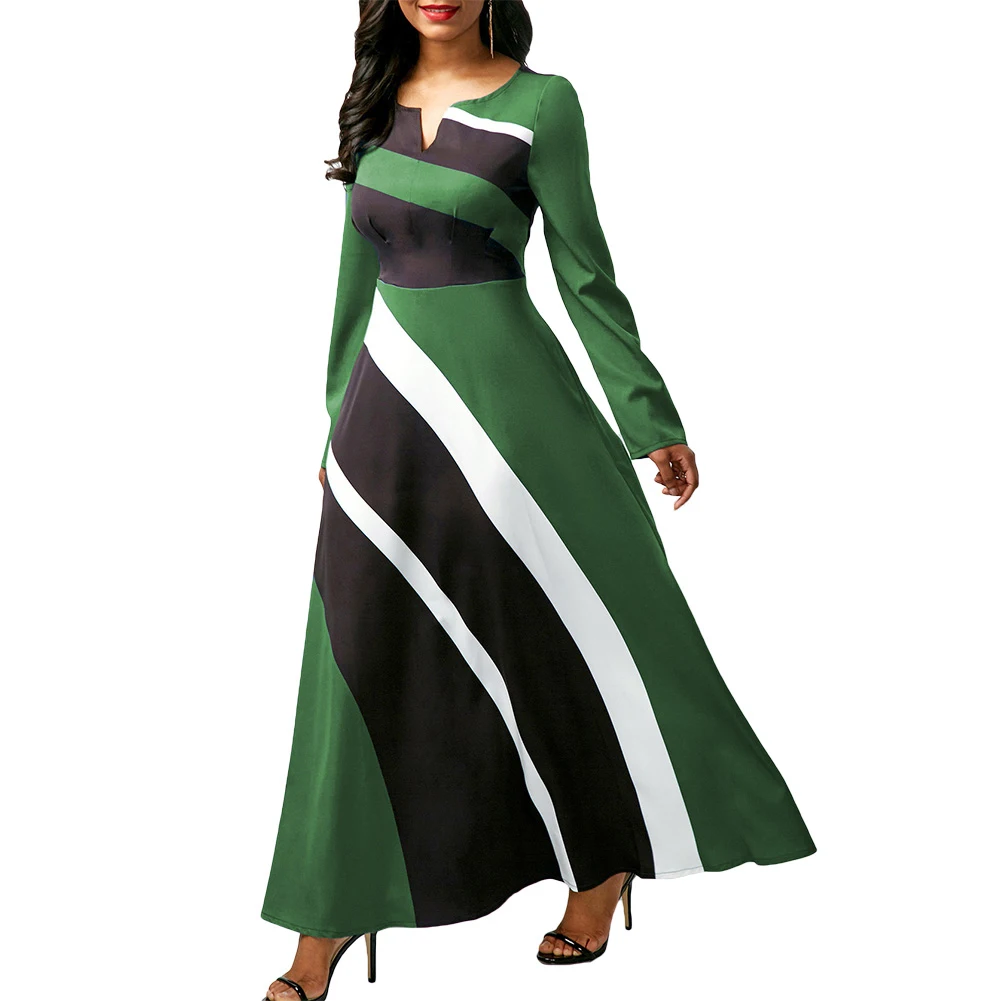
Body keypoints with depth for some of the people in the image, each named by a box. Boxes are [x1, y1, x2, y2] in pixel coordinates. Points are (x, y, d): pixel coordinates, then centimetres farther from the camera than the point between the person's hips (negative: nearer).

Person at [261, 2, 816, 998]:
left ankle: (605, 859, 28)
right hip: (388, 408, 5)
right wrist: (340, 420, 18)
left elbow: (584, 274, -1)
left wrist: (651, 421, -2)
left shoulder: (540, 102, -2)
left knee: (565, 628, 4)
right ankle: (333, 915, 19)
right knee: (364, 655, 6)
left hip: (503, 394, -4)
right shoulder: (377, 103, 11)